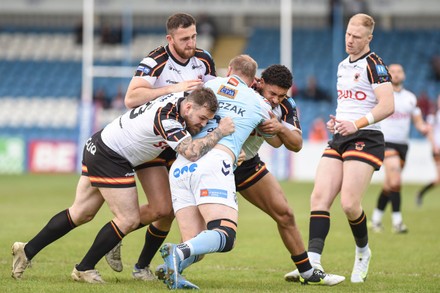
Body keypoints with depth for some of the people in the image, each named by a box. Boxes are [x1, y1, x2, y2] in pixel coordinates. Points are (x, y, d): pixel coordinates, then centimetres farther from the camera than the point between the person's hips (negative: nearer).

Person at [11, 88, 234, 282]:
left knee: (80, 214, 18)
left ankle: (27, 251, 25)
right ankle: (84, 270, 6)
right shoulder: (166, 119, -32)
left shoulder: (181, 99, -5)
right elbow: (191, 153, -41)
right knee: (128, 220, -7)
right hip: (108, 159, -10)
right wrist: (219, 132, -31)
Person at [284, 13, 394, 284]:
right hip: (340, 139, 8)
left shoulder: (373, 64, -8)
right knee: (319, 197, -8)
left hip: (365, 139, -8)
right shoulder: (343, 66, 18)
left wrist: (356, 124, -23)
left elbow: (387, 106, -17)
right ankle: (313, 262, -14)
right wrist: (337, 120, 13)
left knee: (349, 204, -14)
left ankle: (363, 252, 14)